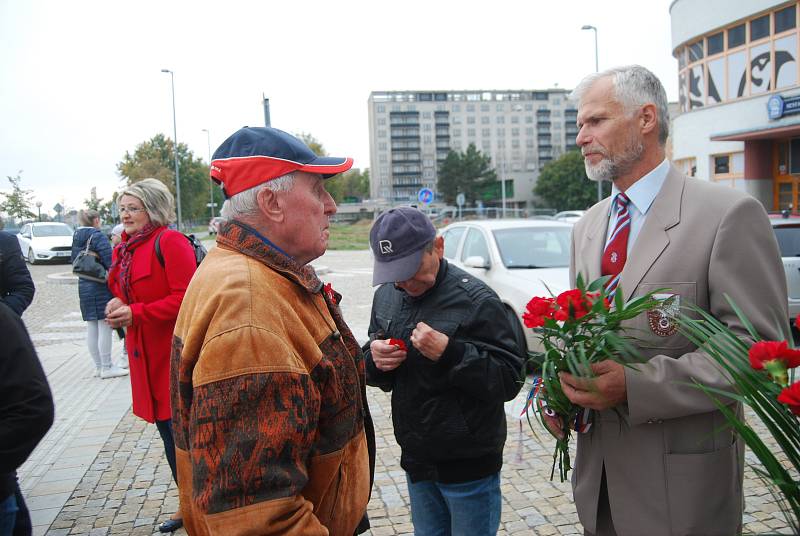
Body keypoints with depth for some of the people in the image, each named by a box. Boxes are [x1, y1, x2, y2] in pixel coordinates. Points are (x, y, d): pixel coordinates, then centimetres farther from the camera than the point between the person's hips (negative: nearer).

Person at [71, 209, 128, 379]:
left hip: (83, 286, 8)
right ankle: (107, 367, 3)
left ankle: (98, 366, 20)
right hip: (101, 287, -8)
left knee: (91, 327, 11)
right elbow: (109, 260, -18)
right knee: (105, 327, -2)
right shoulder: (97, 236, -13)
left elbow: (74, 259, 17)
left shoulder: (76, 237, 10)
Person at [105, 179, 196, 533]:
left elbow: (186, 297, -20)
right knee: (168, 431, 17)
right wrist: (118, 306, 0)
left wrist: (136, 314, -20)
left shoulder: (169, 242, -13)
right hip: (146, 355, 9)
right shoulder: (125, 249, 13)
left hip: (174, 355, -8)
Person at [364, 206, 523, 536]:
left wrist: (448, 352, -31)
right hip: (417, 459, 6)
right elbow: (376, 375, 13)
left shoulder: (475, 299, -18)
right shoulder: (387, 296, 2)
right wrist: (373, 359, -11)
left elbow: (509, 381, -19)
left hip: (468, 465, -5)